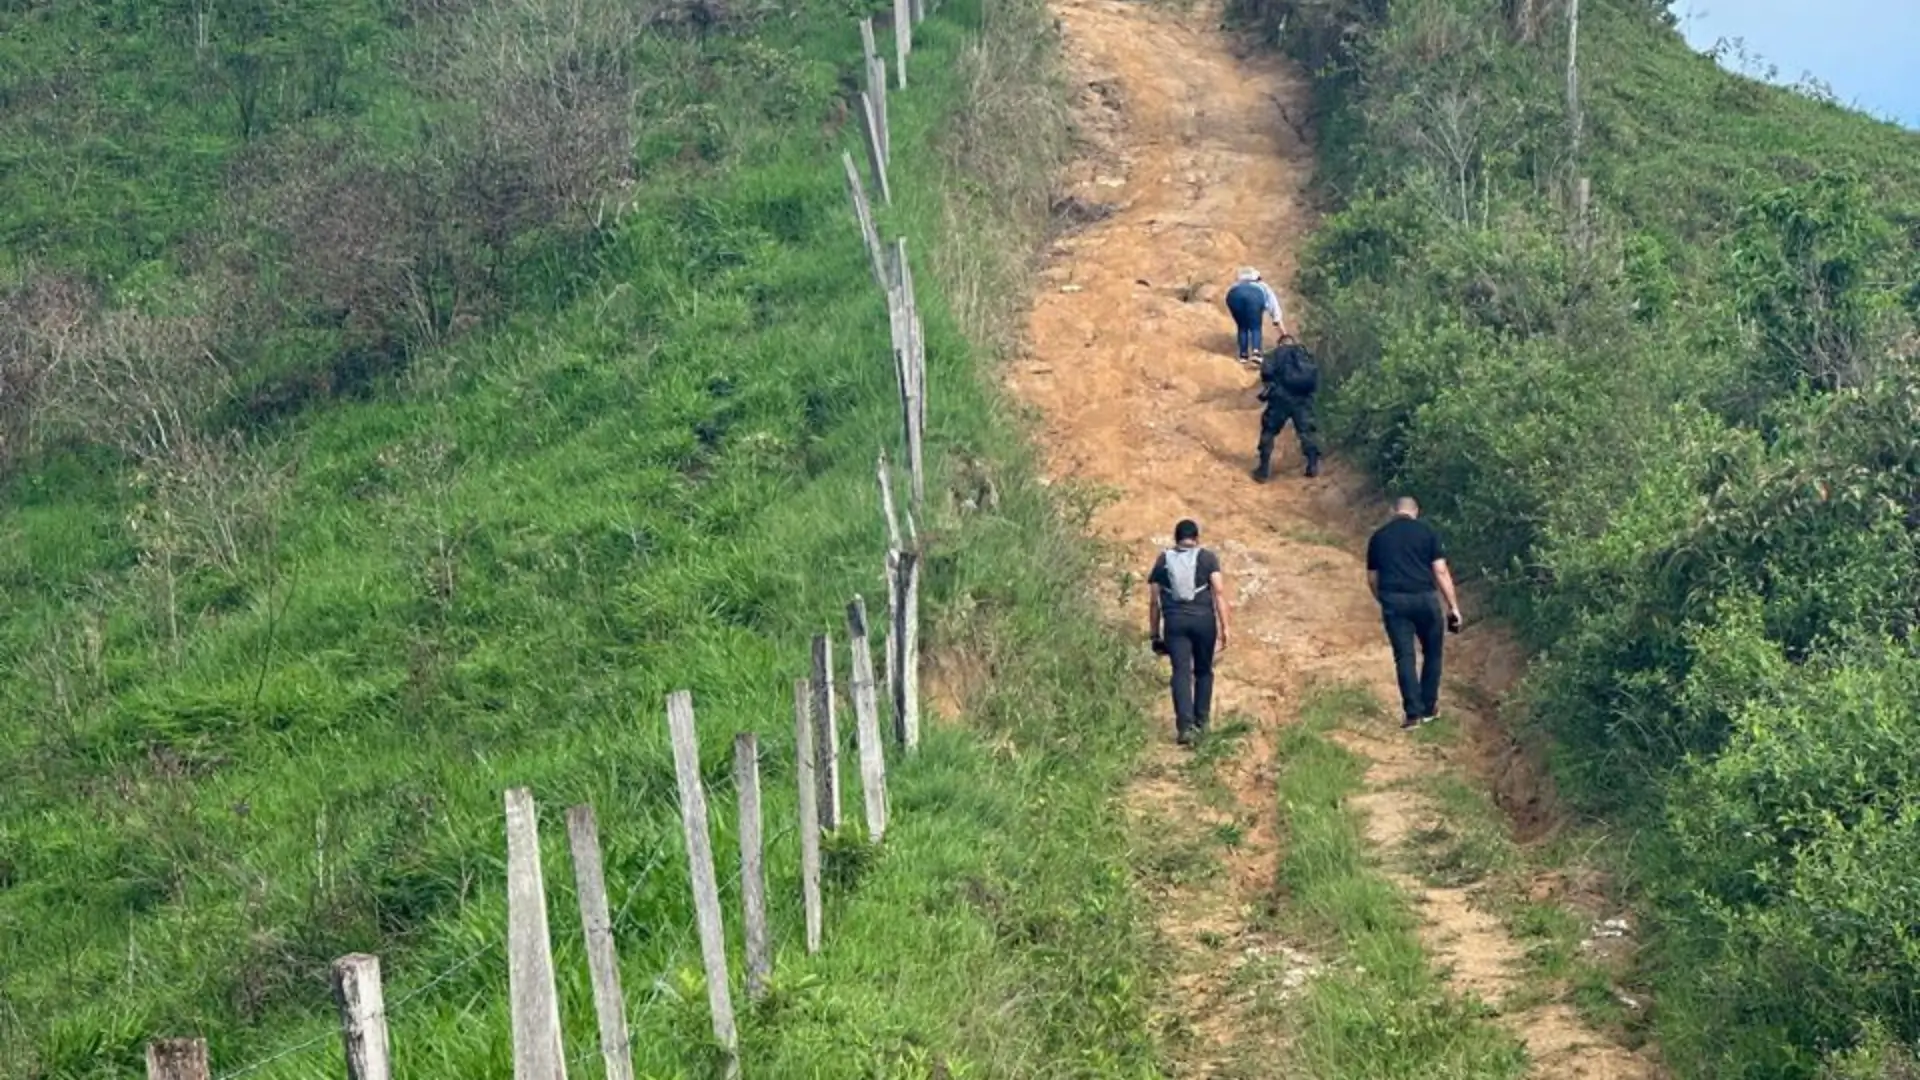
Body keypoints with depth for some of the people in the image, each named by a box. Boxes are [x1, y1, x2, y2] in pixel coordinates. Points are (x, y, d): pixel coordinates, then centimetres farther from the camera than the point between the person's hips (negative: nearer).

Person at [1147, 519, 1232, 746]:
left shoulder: (1163, 560, 12)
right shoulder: (1207, 558, 7)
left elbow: (1153, 601, 10)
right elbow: (1219, 592, -4)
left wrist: (1154, 633, 16)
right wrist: (1224, 627, -4)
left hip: (1174, 621, 0)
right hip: (1203, 619, 0)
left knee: (1181, 673, -3)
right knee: (1203, 671, 15)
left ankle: (1185, 726, -15)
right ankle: (1201, 723, 19)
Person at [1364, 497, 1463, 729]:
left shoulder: (1378, 536, 12)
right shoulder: (1426, 531, 4)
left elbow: (1372, 579, 14)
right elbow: (1441, 571, -3)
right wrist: (1453, 606, -1)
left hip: (1393, 600, 1)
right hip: (1424, 597, -1)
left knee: (1404, 656, 4)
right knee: (1432, 652, 15)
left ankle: (1413, 713, -3)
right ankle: (1429, 708, 18)